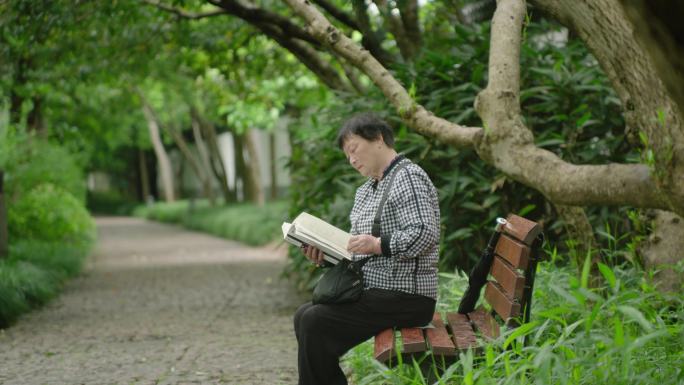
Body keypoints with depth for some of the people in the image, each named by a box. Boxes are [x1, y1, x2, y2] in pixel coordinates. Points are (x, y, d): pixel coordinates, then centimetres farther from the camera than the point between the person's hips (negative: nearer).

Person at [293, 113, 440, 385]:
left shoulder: (409, 177, -10)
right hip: (372, 291, 10)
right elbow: (357, 248, 21)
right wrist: (325, 253, 3)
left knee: (315, 323, -20)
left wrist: (378, 245, -30)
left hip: (405, 298, -10)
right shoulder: (365, 190, 20)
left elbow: (425, 233, -22)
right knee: (305, 316, 2)